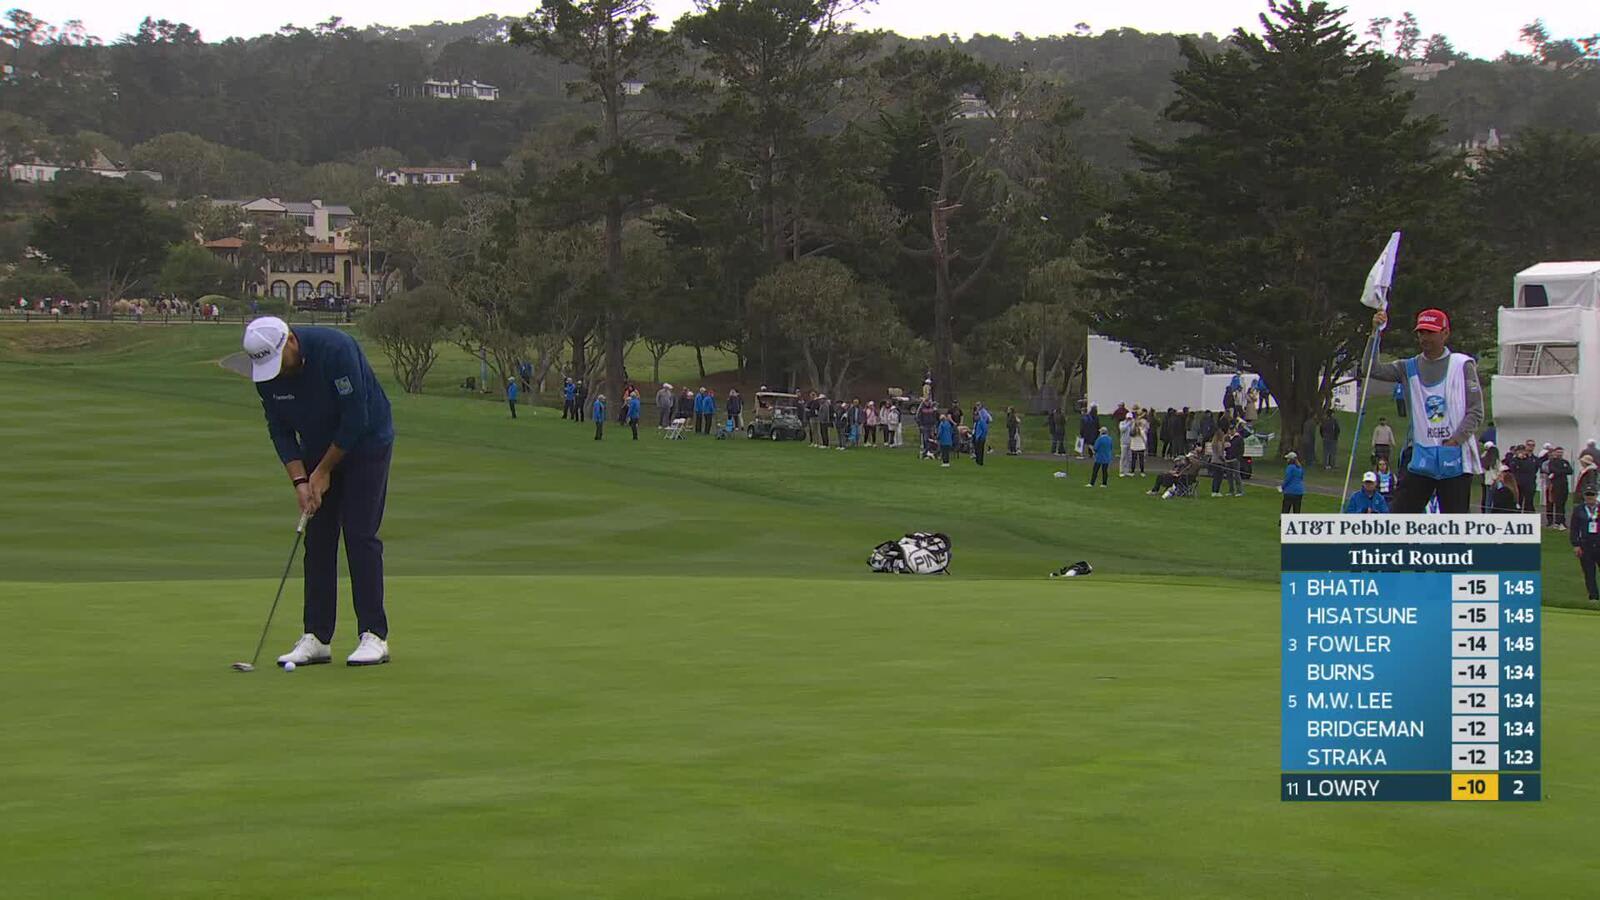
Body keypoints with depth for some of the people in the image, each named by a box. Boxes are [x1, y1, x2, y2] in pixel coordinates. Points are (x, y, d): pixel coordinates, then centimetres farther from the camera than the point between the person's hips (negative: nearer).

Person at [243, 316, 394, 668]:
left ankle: (374, 636, -9)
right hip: (319, 451, 6)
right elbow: (280, 431, -2)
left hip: (366, 443, -6)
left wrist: (324, 472, -16)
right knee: (317, 539, 1)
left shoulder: (335, 349, -30)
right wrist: (299, 479, -15)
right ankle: (317, 638, 4)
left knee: (360, 536, -12)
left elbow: (356, 418, -25)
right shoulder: (265, 371, -11)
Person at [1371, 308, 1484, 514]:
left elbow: (1476, 413, -3)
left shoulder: (1463, 364, 2)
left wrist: (1453, 442, -13)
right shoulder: (1409, 368, 11)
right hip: (1420, 460, 3)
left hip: (1456, 460, -3)